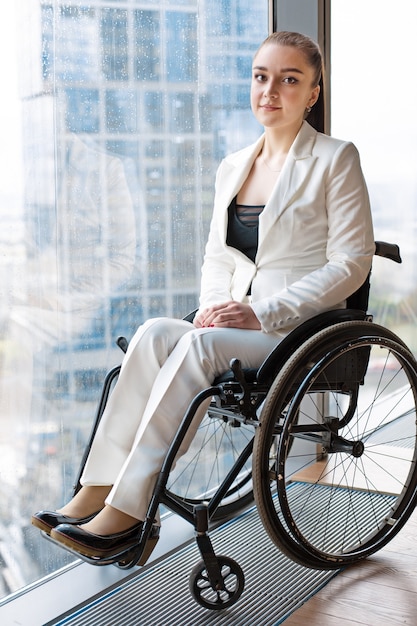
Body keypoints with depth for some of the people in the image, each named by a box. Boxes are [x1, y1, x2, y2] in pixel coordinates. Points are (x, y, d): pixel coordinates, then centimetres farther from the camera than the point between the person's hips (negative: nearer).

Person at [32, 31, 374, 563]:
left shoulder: (335, 160, -2)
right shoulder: (232, 167, 16)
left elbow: (351, 263, -8)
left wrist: (262, 313, -17)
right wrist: (214, 306, -4)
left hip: (301, 328, -5)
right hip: (239, 323, 5)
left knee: (199, 344, -32)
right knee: (155, 334, -25)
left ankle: (126, 512, -28)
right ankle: (98, 490, -25)